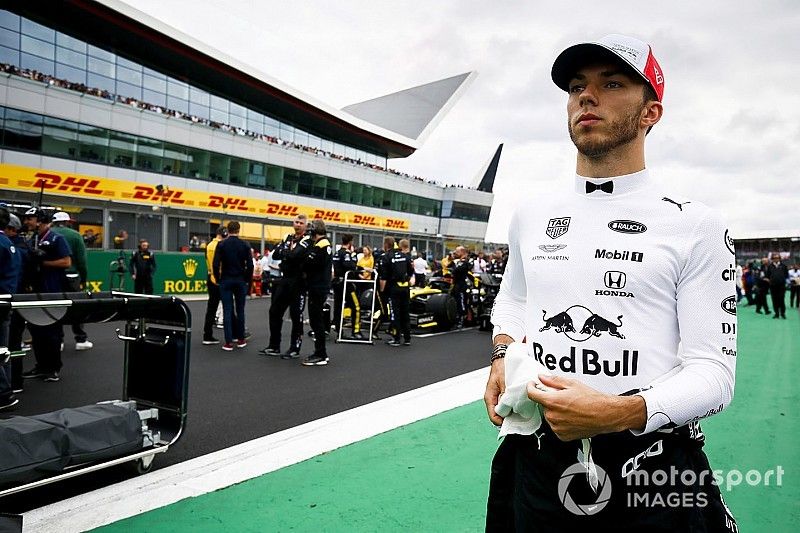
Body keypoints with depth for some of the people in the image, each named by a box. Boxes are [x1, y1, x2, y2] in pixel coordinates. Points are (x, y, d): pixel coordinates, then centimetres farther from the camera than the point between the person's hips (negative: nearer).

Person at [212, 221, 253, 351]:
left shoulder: (222, 245, -3)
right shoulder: (245, 245, -1)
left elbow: (215, 264, -7)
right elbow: (250, 265, -4)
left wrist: (218, 279, 6)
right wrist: (247, 280, 7)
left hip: (226, 280, -1)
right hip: (240, 281, 1)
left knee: (227, 311, 0)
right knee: (240, 310, 9)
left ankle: (228, 342, -1)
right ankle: (240, 339, 15)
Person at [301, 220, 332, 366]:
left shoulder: (320, 245, -15)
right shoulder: (325, 244, 17)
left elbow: (310, 263, -22)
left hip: (317, 288, -10)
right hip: (320, 286, 10)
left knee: (316, 321, -6)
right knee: (316, 320, 15)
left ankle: (320, 356, -3)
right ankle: (321, 353, 23)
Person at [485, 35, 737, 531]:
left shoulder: (695, 224, -6)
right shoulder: (530, 215, 5)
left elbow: (714, 370, -9)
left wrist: (622, 412, -26)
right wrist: (503, 355, 2)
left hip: (653, 471, -3)